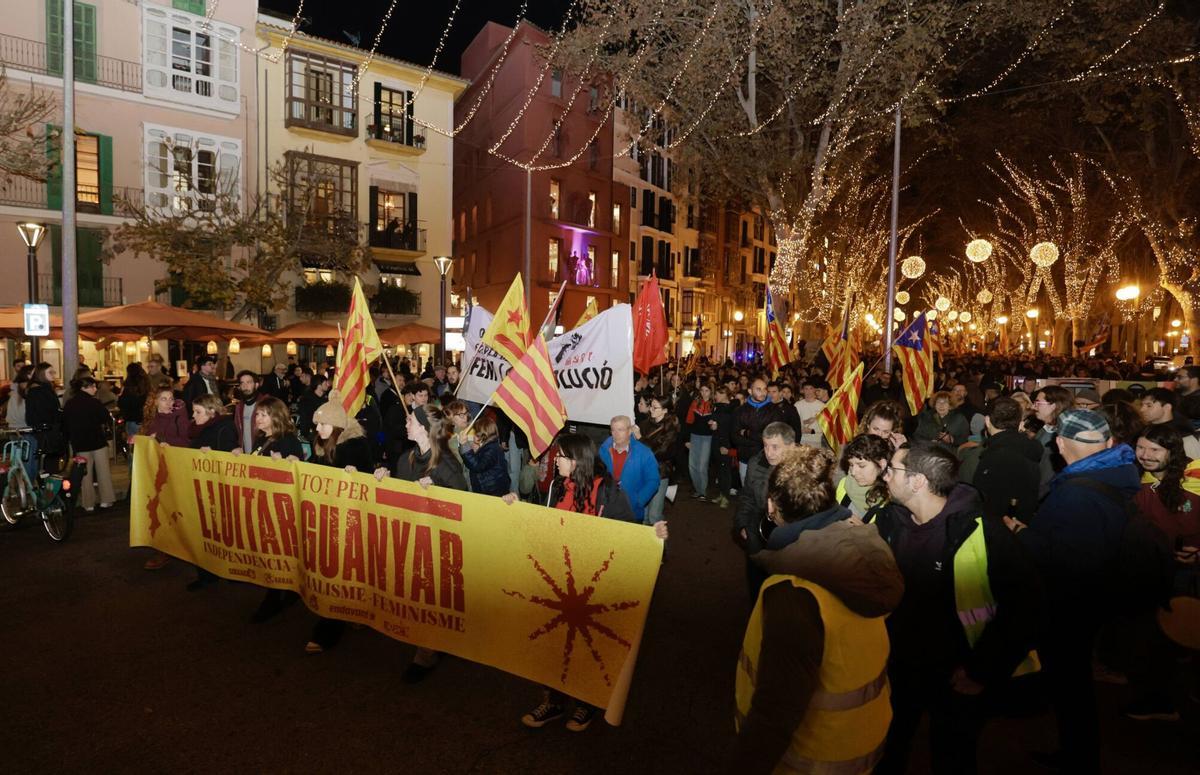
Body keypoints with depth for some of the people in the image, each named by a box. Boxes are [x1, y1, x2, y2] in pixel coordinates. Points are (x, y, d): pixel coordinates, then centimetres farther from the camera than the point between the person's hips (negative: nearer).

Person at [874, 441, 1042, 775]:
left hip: (957, 677, -3)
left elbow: (1024, 605, -18)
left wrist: (985, 671, -16)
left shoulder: (981, 532, -23)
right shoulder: (886, 522, -8)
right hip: (896, 669, 4)